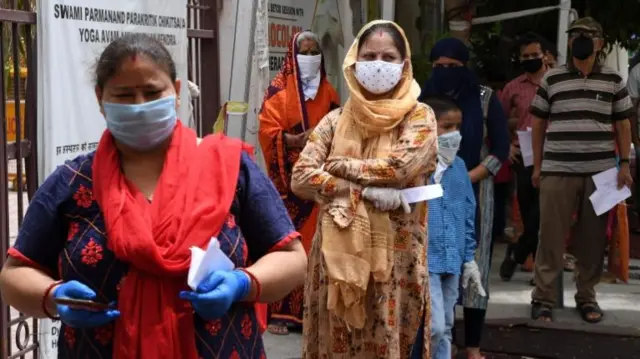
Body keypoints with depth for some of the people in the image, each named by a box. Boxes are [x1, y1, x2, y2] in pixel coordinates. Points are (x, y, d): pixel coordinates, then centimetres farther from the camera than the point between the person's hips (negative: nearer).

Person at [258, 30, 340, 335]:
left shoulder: (328, 91, 15)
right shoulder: (278, 90, 1)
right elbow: (268, 132, -7)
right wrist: (299, 140, -21)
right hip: (288, 180, -4)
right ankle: (279, 311, -5)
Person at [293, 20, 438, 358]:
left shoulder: (419, 117, 0)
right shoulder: (335, 120, 7)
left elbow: (400, 168, -17)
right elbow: (300, 178, -5)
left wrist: (338, 166, -5)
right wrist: (365, 191, -15)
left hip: (393, 255, -2)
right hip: (337, 253, 3)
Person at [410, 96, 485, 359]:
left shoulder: (459, 166, 11)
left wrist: (469, 258, 16)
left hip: (452, 261, 7)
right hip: (421, 260, -7)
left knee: (445, 329, 14)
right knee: (433, 327, -11)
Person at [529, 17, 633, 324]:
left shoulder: (614, 81, 8)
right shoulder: (552, 79, 5)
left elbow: (622, 125, 11)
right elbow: (538, 124, 10)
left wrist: (624, 165, 4)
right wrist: (537, 166, 6)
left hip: (600, 170, 1)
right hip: (558, 170, -1)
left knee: (593, 238, 6)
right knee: (551, 236, 0)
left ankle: (586, 297, 18)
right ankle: (543, 298, 8)